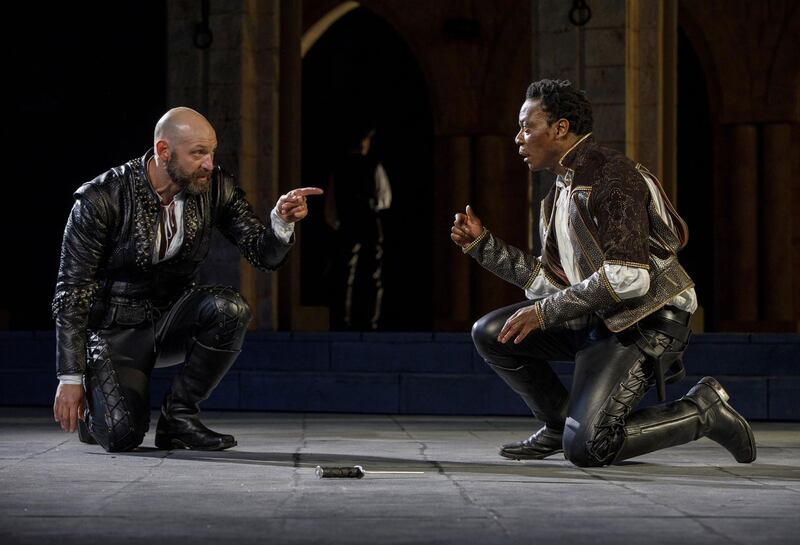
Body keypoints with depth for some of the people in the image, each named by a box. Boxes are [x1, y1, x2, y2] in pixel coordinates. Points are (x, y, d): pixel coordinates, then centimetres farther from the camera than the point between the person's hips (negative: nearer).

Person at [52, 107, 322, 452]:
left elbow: (265, 256, -6)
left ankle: (179, 415, -11)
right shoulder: (102, 199, -20)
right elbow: (72, 292, -16)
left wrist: (282, 221, -29)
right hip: (117, 326, -4)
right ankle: (95, 405, 14)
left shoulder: (216, 188, -8)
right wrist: (70, 379, -18)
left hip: (172, 313, 4)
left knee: (230, 309, -28)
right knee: (122, 435, -25)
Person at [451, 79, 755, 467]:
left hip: (642, 323, -9)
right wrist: (482, 243, 9)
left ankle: (704, 410, -2)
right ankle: (559, 423, 15)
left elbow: (628, 278, -26)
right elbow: (548, 282, 14)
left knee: (585, 447, -21)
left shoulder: (612, 177, -17)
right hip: (597, 318, 9)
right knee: (489, 333, 1)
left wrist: (544, 312, -21)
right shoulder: (562, 190, 14)